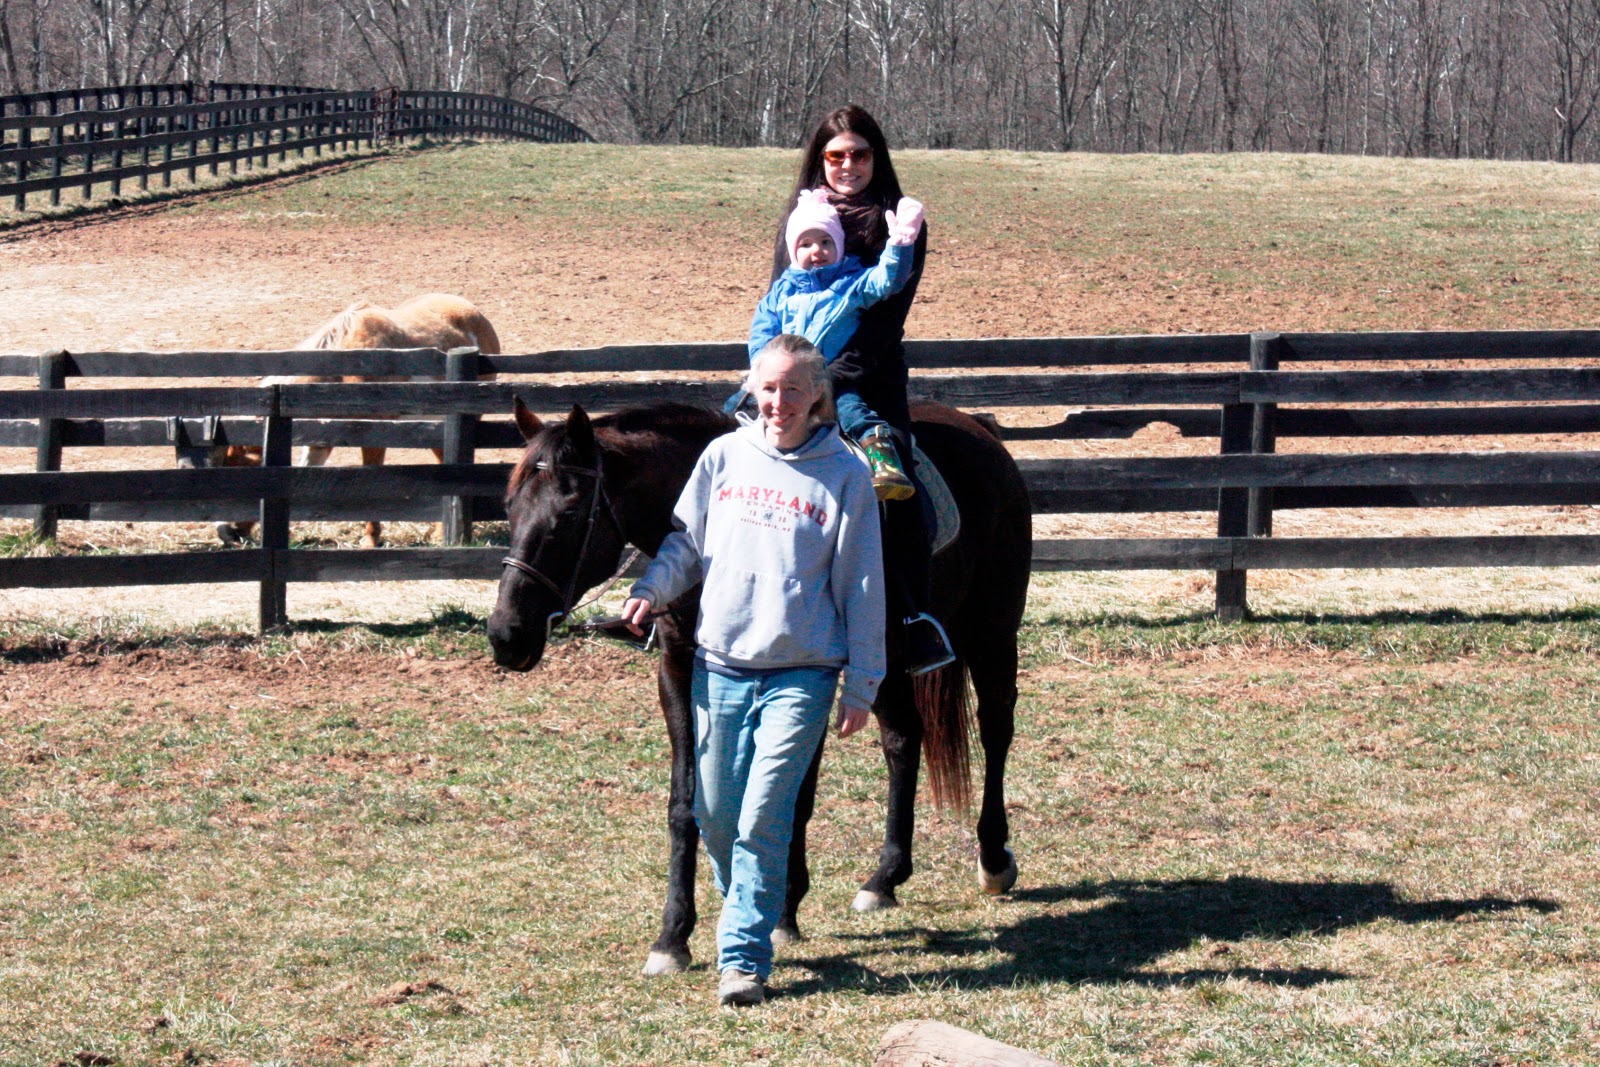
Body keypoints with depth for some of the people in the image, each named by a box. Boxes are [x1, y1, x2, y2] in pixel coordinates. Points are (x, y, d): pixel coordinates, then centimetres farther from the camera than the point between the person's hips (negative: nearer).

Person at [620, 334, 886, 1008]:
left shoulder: (845, 474, -1)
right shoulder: (724, 457, 5)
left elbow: (861, 588, 1)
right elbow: (686, 542, 13)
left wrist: (862, 685, 1)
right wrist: (650, 590, -7)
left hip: (802, 673, -3)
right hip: (719, 665, 3)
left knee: (763, 817, -11)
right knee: (714, 817, 7)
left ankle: (744, 956, -4)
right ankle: (750, 909, 32)